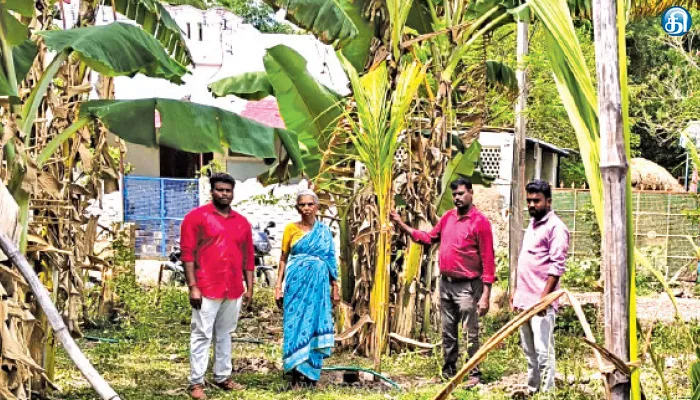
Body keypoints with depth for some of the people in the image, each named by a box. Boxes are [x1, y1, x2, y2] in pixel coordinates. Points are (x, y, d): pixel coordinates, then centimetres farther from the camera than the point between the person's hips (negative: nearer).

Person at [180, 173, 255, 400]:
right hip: (207, 288, -5)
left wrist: (249, 288, 12)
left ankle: (222, 376, 23)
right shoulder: (196, 217, -3)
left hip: (234, 290, 5)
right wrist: (192, 286, -13)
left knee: (225, 335, 14)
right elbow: (187, 253, -7)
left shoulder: (242, 222, 12)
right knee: (201, 335, -2)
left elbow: (248, 257, 15)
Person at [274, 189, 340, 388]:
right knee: (296, 325, -3)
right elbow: (283, 259, 5)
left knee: (315, 324, 2)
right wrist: (278, 286, -2)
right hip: (297, 283, -2)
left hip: (318, 285, 2)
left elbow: (331, 261, 10)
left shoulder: (324, 231, 8)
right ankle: (297, 375, 1)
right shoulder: (291, 229, 3)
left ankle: (311, 374, 9)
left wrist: (335, 287, 7)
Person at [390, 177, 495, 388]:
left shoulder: (480, 222, -12)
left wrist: (485, 295, -18)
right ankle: (448, 370, 25)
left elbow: (487, 260, -14)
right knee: (448, 332, 15)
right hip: (445, 283, 7)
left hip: (467, 286, -6)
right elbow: (429, 238, 20)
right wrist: (402, 225, 14)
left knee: (470, 334, -2)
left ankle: (474, 374, 6)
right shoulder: (447, 217, 8)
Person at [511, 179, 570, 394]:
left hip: (540, 301, -9)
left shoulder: (555, 227, -10)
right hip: (524, 299, 9)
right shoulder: (532, 224, 18)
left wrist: (544, 297, -20)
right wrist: (516, 290, 20)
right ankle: (532, 390, 23)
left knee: (543, 351, -7)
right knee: (529, 350, 14)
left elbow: (557, 266, -16)